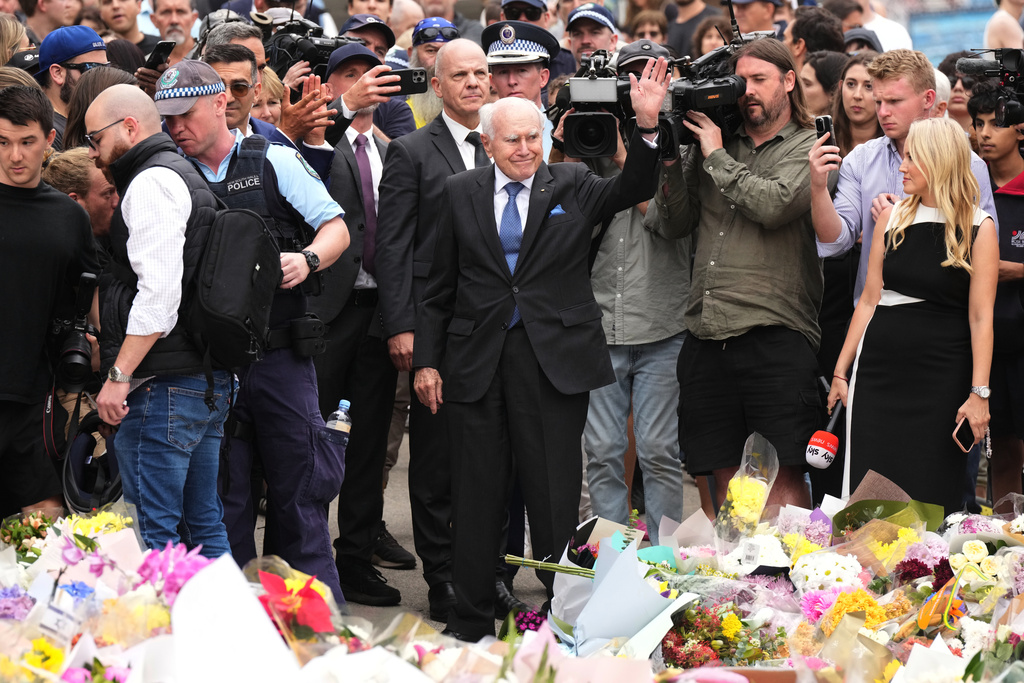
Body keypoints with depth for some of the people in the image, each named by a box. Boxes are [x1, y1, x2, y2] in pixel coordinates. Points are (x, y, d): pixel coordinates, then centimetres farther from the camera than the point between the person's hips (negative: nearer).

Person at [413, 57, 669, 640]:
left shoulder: (571, 185, 4)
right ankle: (472, 619, 19)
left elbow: (631, 190, -14)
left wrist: (648, 126, -29)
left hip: (554, 360, -1)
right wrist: (428, 360, 6)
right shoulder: (462, 193, 8)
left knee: (556, 497, 2)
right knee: (477, 497, 9)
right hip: (477, 362, 2)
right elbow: (441, 286, 10)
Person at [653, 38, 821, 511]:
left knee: (782, 478, -9)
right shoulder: (711, 144, 17)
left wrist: (716, 156, -4)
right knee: (725, 480, 8)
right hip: (707, 338, 5)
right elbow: (675, 223, 14)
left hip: (773, 335, -5)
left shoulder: (807, 149, 3)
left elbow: (774, 205, -15)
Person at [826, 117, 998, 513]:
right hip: (879, 370, 4)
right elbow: (870, 300, 10)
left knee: (931, 495, -1)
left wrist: (979, 393, -11)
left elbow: (981, 317, -6)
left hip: (942, 376, -4)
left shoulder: (979, 228, -3)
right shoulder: (892, 218, 8)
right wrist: (841, 371, 8)